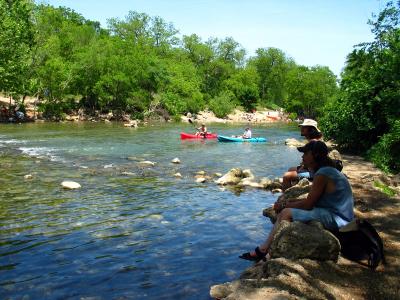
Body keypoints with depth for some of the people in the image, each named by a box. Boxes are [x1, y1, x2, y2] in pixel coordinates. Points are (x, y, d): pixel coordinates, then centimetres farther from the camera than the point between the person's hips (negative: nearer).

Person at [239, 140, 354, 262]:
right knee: (284, 211, 5)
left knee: (287, 213, -14)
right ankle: (263, 249, 4)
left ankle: (263, 251, -1)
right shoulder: (327, 171, 12)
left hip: (335, 219, -10)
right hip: (333, 213, 10)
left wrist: (284, 205, -6)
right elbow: (312, 200, 13)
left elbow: (308, 204, -19)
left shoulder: (322, 174, -20)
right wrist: (288, 202, 5)